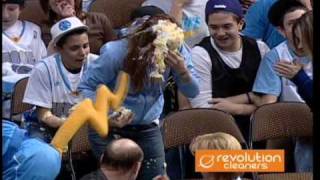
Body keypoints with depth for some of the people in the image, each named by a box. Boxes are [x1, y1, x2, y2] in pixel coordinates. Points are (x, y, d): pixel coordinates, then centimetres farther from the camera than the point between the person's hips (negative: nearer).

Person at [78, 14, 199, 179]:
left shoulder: (176, 49, -12)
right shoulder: (116, 52, -23)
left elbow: (192, 92, -6)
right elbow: (86, 87, -12)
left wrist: (182, 70, -28)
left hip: (147, 128, 4)